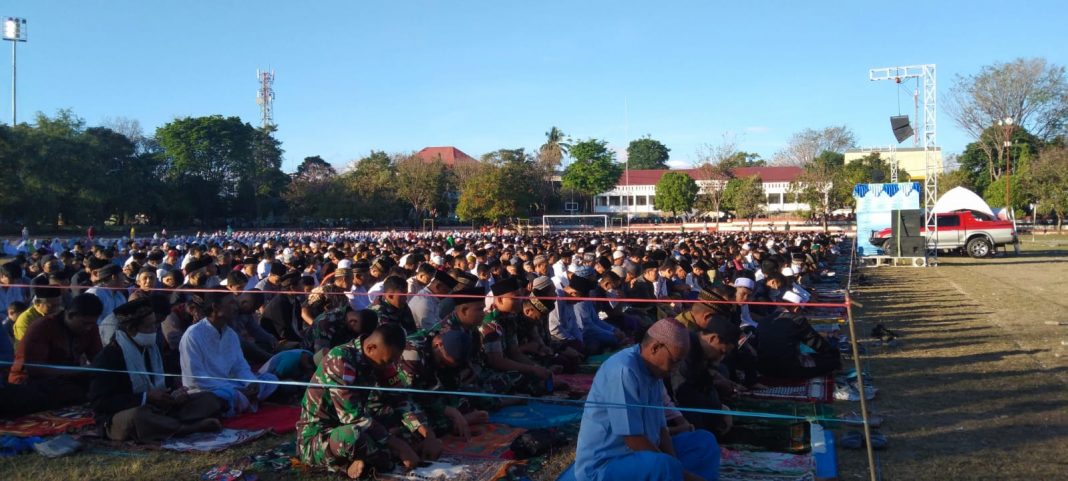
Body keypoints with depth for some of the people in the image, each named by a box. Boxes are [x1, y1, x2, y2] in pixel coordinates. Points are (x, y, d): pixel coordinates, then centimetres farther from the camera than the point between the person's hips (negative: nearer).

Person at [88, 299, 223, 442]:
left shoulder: (152, 348, 11)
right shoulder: (109, 355, -12)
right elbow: (99, 402, -17)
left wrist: (174, 394, -5)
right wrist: (146, 397, -21)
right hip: (120, 418, -7)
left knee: (208, 399, -6)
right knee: (138, 416, -43)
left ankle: (170, 426, -30)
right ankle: (191, 427, -25)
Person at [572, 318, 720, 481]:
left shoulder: (654, 372, 6)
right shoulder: (623, 370, -25)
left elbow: (660, 428, 8)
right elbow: (634, 440, -26)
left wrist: (676, 467, -9)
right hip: (602, 467, -10)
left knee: (705, 442, 7)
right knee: (665, 467, -35)